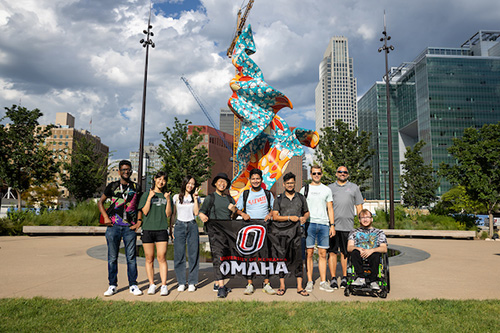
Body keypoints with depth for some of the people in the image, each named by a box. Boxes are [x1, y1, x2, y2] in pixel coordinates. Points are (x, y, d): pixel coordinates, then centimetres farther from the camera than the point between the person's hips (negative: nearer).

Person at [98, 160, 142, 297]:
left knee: (131, 257, 2)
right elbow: (100, 202, 14)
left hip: (130, 227, 0)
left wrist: (138, 222, 2)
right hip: (113, 226, 1)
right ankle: (112, 285, 16)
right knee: (112, 257, 5)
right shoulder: (112, 186, 8)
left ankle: (133, 285, 11)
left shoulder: (136, 187, 7)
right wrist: (106, 217, 1)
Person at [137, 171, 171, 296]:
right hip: (148, 229, 0)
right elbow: (145, 212, -2)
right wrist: (150, 197, -11)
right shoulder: (146, 195, 8)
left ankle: (164, 285, 0)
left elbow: (168, 214, 5)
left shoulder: (166, 196, 12)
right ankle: (152, 285, 14)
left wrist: (168, 200, -7)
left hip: (162, 229, 0)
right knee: (149, 259, 4)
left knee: (161, 258, -4)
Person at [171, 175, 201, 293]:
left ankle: (192, 283, 8)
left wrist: (195, 198, -7)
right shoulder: (176, 197, 9)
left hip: (192, 226, 0)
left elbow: (196, 212, -3)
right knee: (179, 255, -2)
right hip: (179, 226, 0)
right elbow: (173, 214, 11)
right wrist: (170, 228, 5)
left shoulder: (196, 197, 9)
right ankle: (181, 283, 10)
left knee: (193, 254, -1)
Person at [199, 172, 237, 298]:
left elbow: (235, 216, 18)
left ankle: (217, 284, 21)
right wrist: (203, 217, -24)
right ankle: (221, 286, -14)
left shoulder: (230, 199, 17)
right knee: (218, 257, -12)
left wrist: (233, 210, -4)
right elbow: (202, 211, -1)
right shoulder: (210, 198, 6)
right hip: (214, 231, -5)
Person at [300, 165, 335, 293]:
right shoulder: (304, 189, 9)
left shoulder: (327, 190, 14)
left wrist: (332, 225, 5)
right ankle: (310, 281, 6)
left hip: (324, 224, 2)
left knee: (323, 254, 3)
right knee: (309, 253, -1)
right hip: (309, 223, -1)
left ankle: (323, 282, 10)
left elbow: (330, 208, 13)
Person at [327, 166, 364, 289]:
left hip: (348, 225, 0)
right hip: (332, 225, 0)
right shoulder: (330, 188, 14)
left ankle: (344, 278, 16)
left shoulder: (354, 187, 14)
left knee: (346, 252, 5)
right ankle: (333, 278, 5)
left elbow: (359, 206, 13)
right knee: (332, 251, -2)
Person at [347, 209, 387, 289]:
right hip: (359, 257, 1)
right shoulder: (354, 232, 20)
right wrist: (358, 249, -18)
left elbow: (384, 249, 3)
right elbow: (349, 248, 5)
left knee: (376, 255, -35)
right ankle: (361, 278, -34)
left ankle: (373, 281, -31)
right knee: (354, 252, -34)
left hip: (372, 257, -1)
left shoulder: (379, 232, 19)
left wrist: (371, 250, -17)